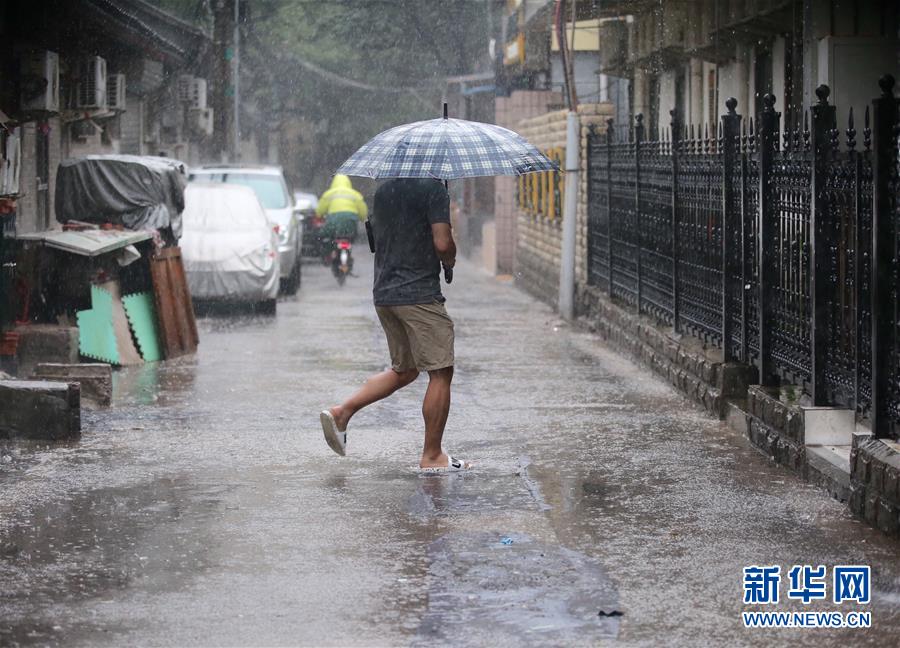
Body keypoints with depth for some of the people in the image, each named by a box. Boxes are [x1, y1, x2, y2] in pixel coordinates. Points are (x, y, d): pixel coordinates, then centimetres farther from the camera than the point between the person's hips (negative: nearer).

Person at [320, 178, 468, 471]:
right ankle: (432, 456, 4)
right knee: (440, 373, 1)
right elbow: (442, 244, -18)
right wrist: (450, 260, 3)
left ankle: (341, 412, 11)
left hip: (384, 293, 8)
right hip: (420, 294, -8)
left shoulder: (383, 190, 13)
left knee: (404, 370, 21)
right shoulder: (433, 188, -11)